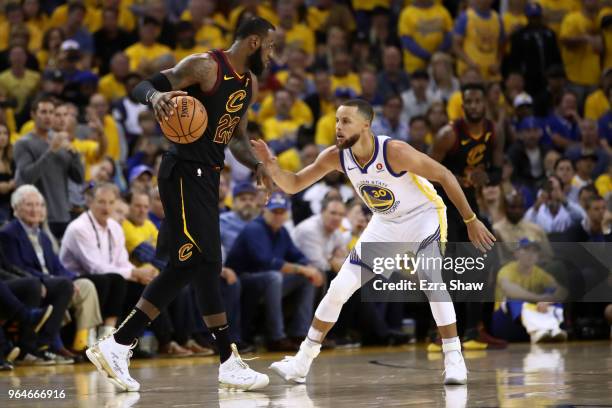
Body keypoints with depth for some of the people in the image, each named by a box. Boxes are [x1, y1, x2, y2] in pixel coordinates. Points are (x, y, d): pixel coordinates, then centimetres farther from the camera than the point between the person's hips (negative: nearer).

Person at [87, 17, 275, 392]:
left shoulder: (250, 84, 14)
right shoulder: (204, 66, -12)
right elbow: (142, 86, -13)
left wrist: (257, 165, 6)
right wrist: (157, 95, -36)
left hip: (207, 177, 10)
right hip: (185, 173, -10)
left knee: (186, 267, 9)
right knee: (206, 261, -10)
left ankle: (117, 346, 14)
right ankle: (230, 363, -8)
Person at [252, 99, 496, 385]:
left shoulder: (394, 151, -32)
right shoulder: (335, 157, -16)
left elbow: (444, 175, -24)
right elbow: (293, 185, -8)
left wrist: (471, 221, -24)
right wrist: (272, 167, -30)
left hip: (423, 214, -5)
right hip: (385, 223, 5)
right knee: (339, 288, 2)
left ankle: (454, 359, -19)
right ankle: (302, 363, 12)